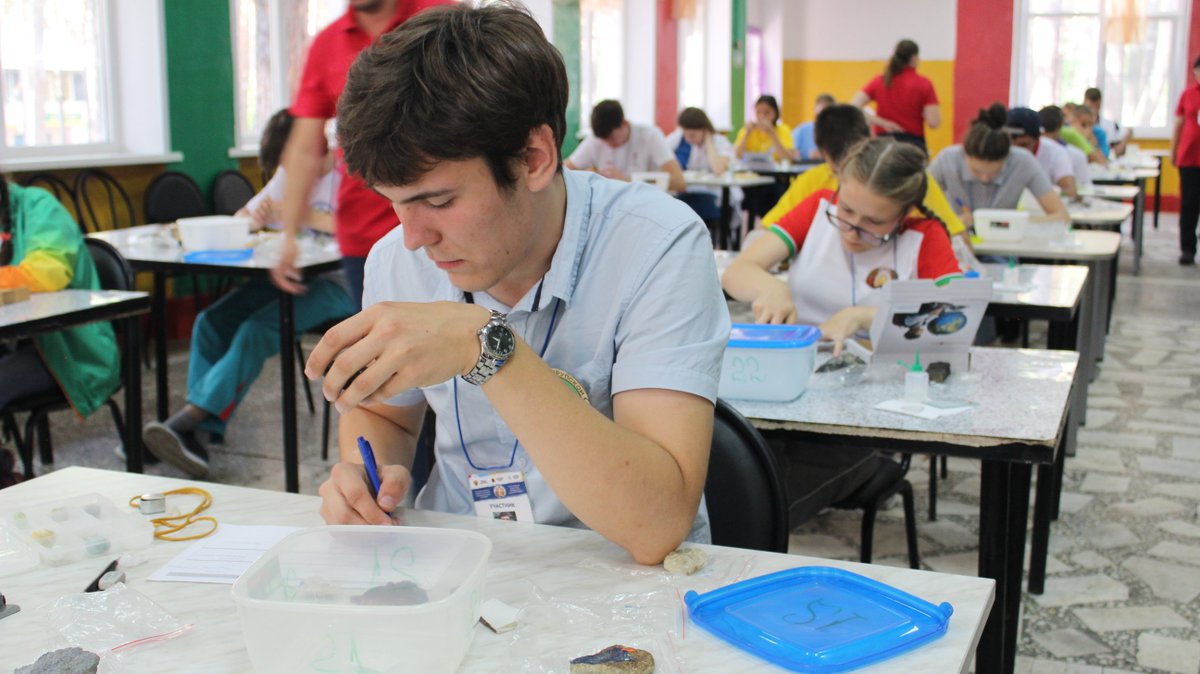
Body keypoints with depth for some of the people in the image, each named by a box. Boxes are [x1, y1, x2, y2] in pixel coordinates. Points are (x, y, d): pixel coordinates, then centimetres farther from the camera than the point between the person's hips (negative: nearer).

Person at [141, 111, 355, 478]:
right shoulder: (290, 175, 18)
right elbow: (241, 217, 22)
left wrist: (305, 217, -25)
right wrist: (254, 216, -3)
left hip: (335, 283, -8)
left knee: (257, 330, -29)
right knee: (211, 322, -13)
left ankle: (186, 420, -28)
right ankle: (200, 434, -22)